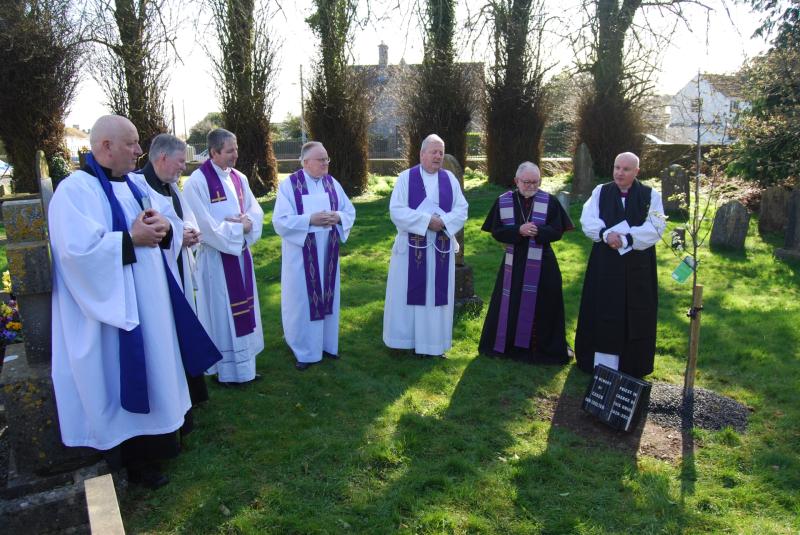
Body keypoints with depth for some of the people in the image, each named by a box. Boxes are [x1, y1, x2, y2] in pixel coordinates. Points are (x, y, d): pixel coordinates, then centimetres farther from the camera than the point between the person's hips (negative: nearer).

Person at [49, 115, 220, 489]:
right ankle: (133, 460, 19)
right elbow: (78, 249, -26)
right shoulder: (75, 190, -14)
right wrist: (132, 239, -20)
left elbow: (174, 223, 11)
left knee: (152, 370, 18)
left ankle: (154, 441, 35)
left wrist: (165, 226, -11)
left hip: (150, 303, 8)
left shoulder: (136, 185, 10)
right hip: (112, 308, -8)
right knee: (122, 380, 3)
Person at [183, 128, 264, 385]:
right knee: (222, 312, 3)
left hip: (240, 253, 7)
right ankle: (226, 369, 15)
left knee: (242, 309, 13)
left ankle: (244, 362, 26)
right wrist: (238, 227, -15)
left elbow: (256, 210, 7)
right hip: (215, 256, -7)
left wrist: (247, 222, -14)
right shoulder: (197, 182, -15)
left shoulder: (239, 178, 7)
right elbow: (205, 225, -19)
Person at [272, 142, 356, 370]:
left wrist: (337, 217, -15)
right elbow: (280, 221, -15)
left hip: (327, 253, 5)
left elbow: (350, 211, 7)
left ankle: (327, 344, 29)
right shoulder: (289, 185, -9)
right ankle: (304, 351, 17)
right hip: (301, 254, -4)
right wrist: (310, 220, -24)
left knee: (327, 297, 13)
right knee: (302, 300, 4)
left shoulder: (332, 183, 5)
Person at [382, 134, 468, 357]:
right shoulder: (406, 177, -2)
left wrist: (443, 221, -18)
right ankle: (404, 339, 18)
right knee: (407, 293, 4)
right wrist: (427, 220, -19)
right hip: (411, 246, -3)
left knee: (437, 294, 7)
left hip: (441, 247, 3)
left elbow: (462, 210, 1)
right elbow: (396, 210, -11)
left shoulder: (450, 179, 6)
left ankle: (433, 343, 18)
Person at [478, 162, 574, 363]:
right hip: (513, 263, 1)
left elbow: (557, 231, -5)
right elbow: (496, 232, -4)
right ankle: (506, 344, 26)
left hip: (542, 264, -1)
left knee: (541, 306, 4)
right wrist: (519, 230, -20)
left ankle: (545, 347, 19)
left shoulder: (550, 201, 0)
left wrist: (537, 231, -24)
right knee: (511, 305, 9)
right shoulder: (503, 201, 1)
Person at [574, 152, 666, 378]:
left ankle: (631, 365, 17)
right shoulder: (600, 192, 5)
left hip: (638, 266, -1)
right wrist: (606, 234, -24)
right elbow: (588, 221, -6)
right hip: (604, 264, 1)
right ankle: (601, 363, 16)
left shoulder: (650, 195, 0)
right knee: (603, 312, 5)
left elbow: (656, 229, -10)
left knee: (634, 315, 5)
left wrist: (625, 238, -21)